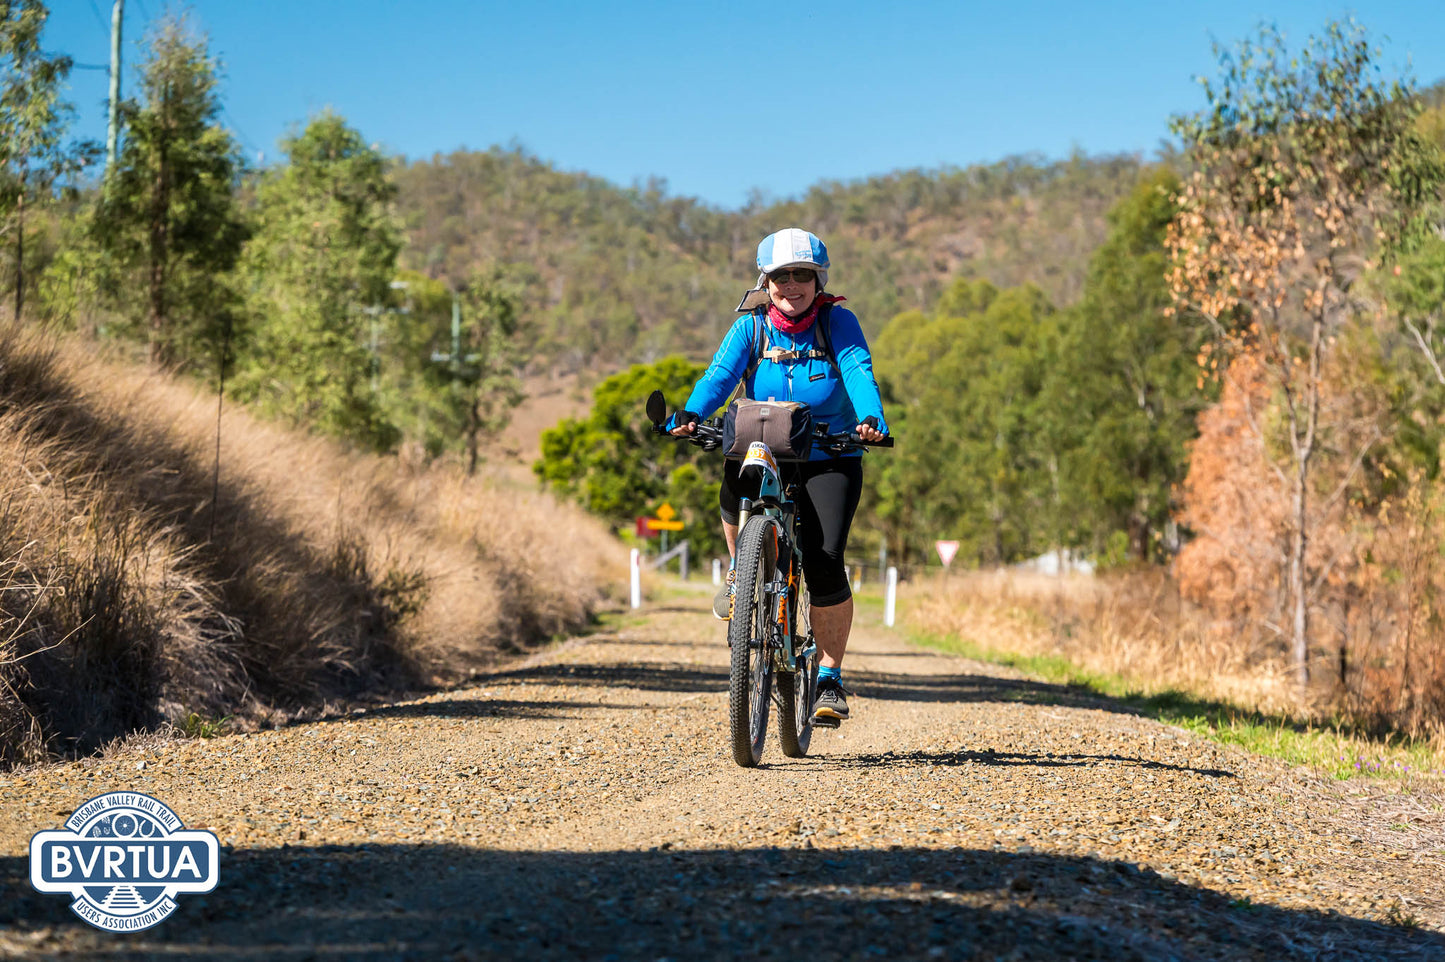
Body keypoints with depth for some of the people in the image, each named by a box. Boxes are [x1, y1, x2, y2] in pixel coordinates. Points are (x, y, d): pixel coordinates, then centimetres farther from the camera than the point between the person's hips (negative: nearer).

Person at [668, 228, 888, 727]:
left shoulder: (837, 322, -4)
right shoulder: (751, 326, -1)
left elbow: (859, 372, -19)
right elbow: (719, 374, -15)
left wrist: (871, 418, -40)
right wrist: (690, 414, -35)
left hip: (829, 459, -1)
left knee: (825, 562, -16)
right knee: (735, 482, -35)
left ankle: (829, 677, 0)